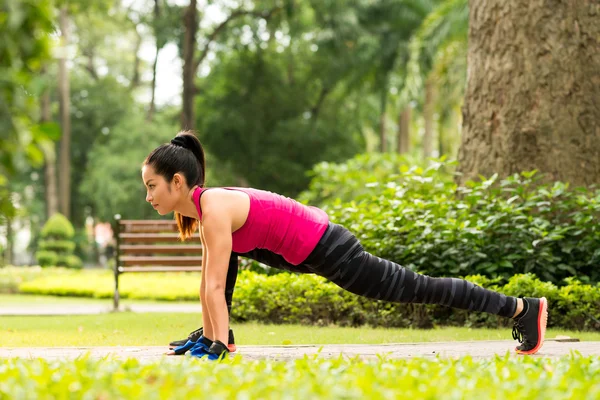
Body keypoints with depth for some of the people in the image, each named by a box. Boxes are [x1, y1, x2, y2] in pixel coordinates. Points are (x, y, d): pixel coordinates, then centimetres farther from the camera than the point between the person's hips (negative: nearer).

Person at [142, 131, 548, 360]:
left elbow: (216, 284, -25)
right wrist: (209, 335, 15)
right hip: (304, 252, 9)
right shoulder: (201, 208, 5)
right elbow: (209, 280, 13)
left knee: (418, 289, 3)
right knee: (229, 249, 13)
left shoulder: (214, 207, -23)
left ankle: (524, 308, 14)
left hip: (328, 250, -9)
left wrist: (218, 348, -24)